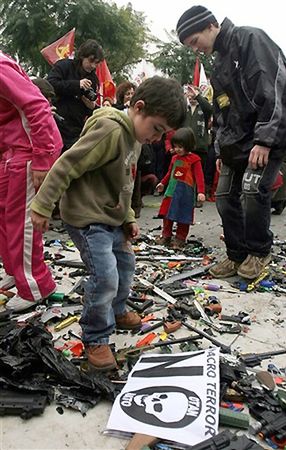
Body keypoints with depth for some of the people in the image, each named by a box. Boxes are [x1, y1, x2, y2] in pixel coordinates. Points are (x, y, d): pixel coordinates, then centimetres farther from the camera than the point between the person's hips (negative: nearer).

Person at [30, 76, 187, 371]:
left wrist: (128, 218, 14)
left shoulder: (134, 138, 9)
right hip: (87, 218, -10)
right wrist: (43, 206, -21)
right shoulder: (110, 130, -23)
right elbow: (67, 166, -23)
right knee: (105, 277, -13)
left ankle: (116, 312, 42)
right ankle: (96, 339, 9)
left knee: (125, 265, 19)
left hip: (111, 218, 10)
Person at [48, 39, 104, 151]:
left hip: (77, 132, 5)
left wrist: (92, 107, -4)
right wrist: (77, 84, -18)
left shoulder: (93, 78, 16)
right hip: (57, 127, -4)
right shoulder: (64, 65, 2)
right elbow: (50, 84, -15)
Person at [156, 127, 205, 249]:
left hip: (185, 193, -6)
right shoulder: (174, 158, 11)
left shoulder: (194, 159, -8)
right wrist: (163, 183, 29)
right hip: (171, 191, 6)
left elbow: (199, 176, -14)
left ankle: (180, 239, 14)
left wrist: (201, 191, -23)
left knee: (183, 217, 4)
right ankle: (166, 236, 21)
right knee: (167, 214, 10)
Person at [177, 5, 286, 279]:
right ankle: (237, 255, 16)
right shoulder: (220, 64, 19)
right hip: (236, 144, 9)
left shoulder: (249, 39, -7)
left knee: (253, 190, -19)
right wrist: (222, 151, 19)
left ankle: (259, 252, 3)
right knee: (225, 197, 4)